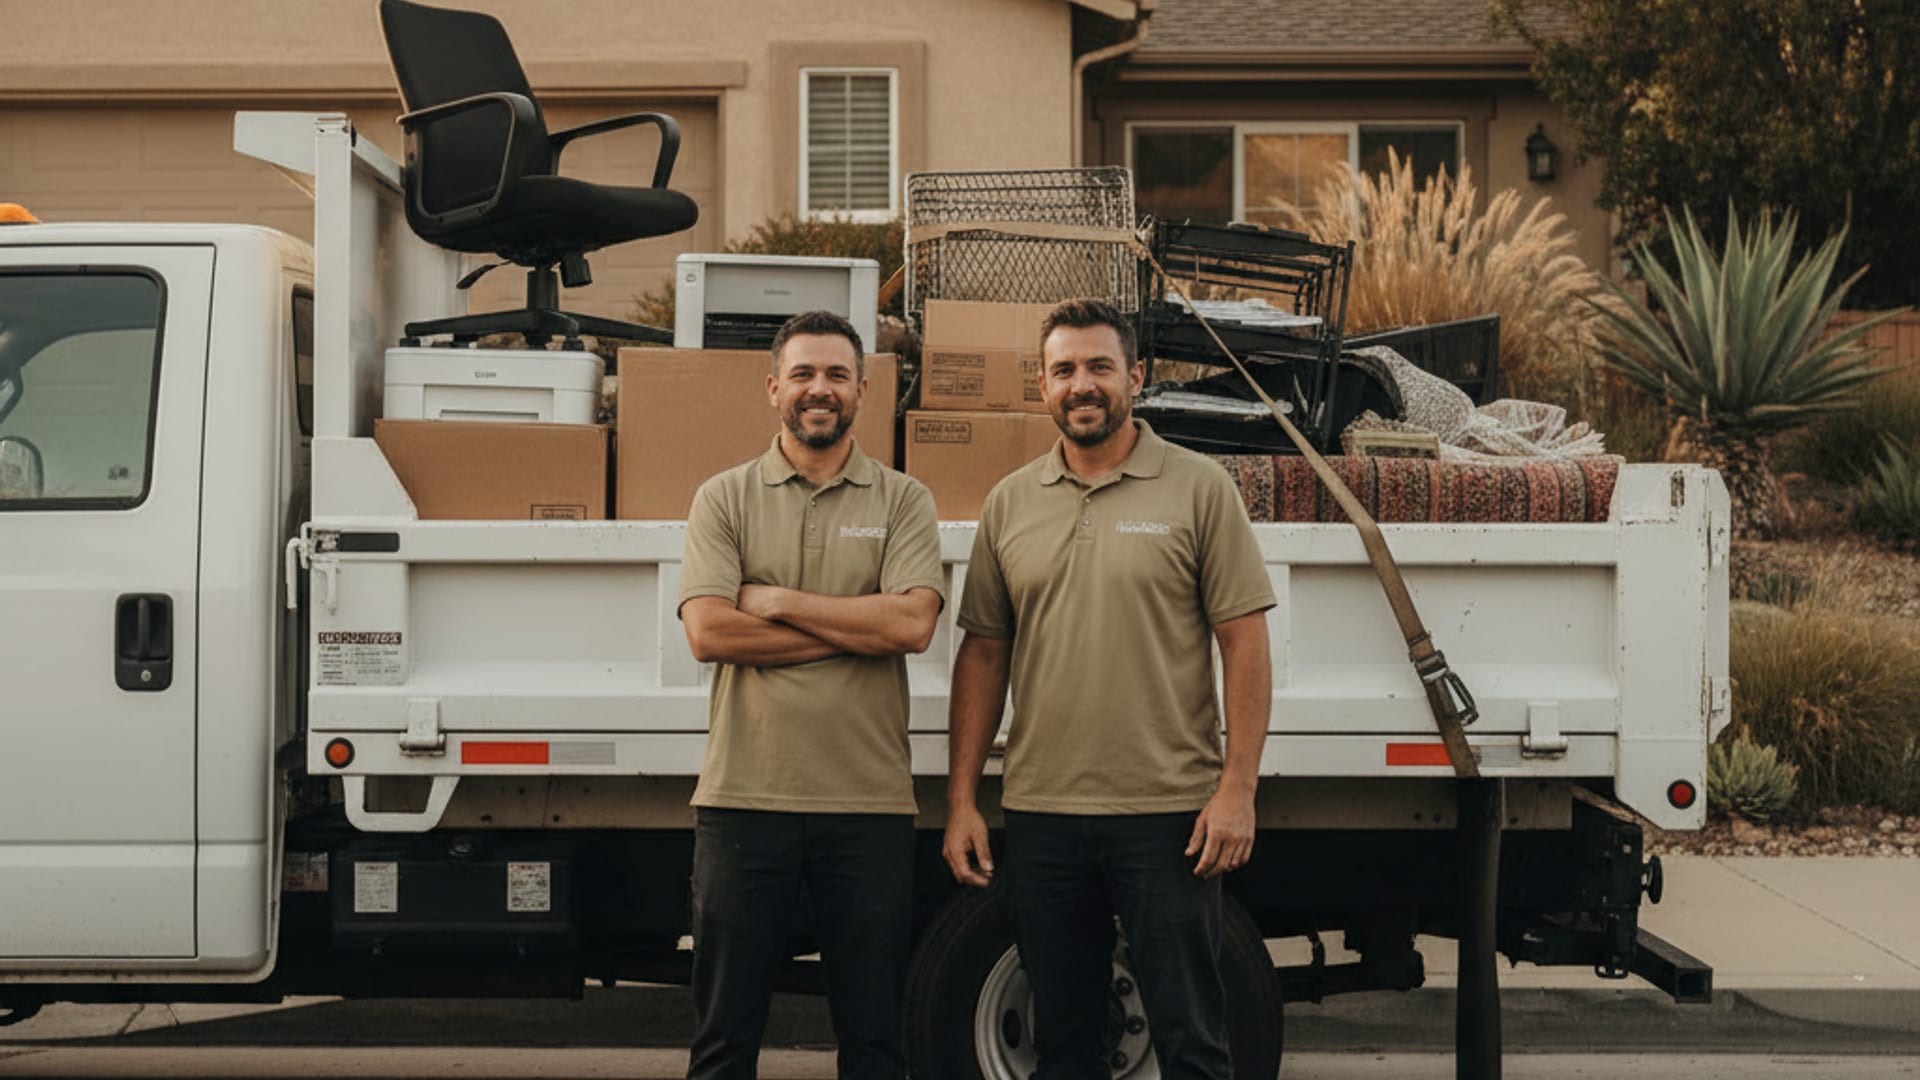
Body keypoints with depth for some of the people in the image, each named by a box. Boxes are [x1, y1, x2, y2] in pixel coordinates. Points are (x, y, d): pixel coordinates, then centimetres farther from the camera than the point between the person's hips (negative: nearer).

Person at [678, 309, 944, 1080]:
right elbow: (709, 633, -9)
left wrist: (779, 601, -8)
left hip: (869, 805, 0)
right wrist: (857, 629, -8)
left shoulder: (902, 501, 6)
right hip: (743, 800, 0)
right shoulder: (725, 499, 6)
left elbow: (912, 624, -10)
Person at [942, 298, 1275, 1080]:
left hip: (1169, 811, -3)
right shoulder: (1010, 504, 10)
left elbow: (1245, 642, -3)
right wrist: (961, 799, 6)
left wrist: (1237, 788, -10)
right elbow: (982, 652, 12)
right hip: (1040, 812, 3)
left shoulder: (1199, 490, 1)